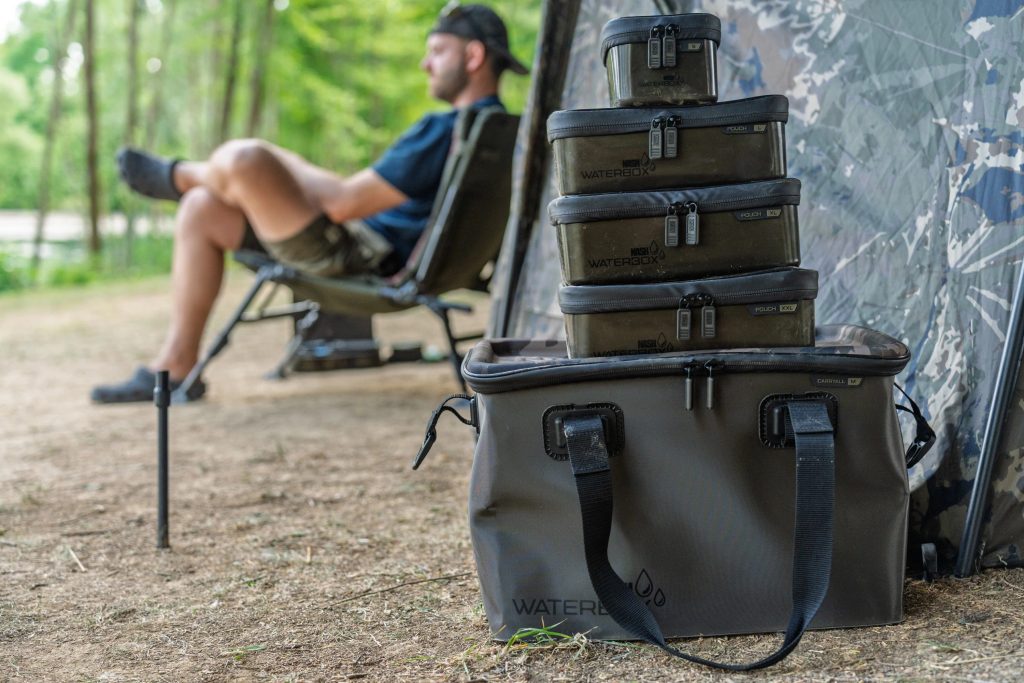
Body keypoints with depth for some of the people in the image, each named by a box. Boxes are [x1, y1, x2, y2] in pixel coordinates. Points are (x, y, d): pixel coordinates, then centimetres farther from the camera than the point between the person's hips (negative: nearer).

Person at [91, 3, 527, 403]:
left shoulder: (446, 131, -20)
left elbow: (345, 202, -21)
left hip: (362, 256, -11)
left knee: (243, 159, -24)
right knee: (201, 210, 10)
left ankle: (176, 175, 16)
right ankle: (175, 367, 10)